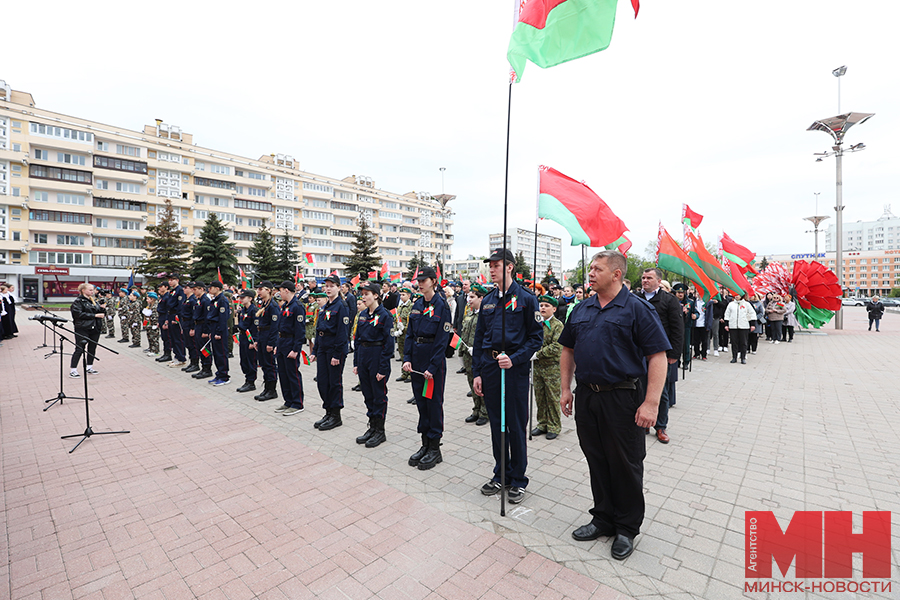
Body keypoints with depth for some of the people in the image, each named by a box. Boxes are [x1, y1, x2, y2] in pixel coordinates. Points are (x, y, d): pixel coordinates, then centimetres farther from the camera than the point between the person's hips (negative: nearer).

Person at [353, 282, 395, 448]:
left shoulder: (385, 315, -12)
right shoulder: (362, 314, 9)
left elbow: (388, 343, -14)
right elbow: (358, 339, 14)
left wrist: (383, 368, -16)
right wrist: (356, 362, 10)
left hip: (378, 356, -7)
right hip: (363, 355, 7)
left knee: (379, 395, 4)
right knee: (367, 394, 14)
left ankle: (380, 432, 17)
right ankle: (372, 427, 29)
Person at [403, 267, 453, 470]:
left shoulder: (441, 305, -11)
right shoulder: (417, 305, 9)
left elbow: (442, 339, -14)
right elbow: (410, 333, 10)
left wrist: (432, 367, -17)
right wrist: (407, 358, -1)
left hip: (434, 358, -6)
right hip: (417, 358, 7)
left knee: (434, 401, 2)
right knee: (420, 400, 13)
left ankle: (435, 449, 16)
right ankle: (425, 444, 27)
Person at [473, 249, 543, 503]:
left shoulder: (526, 299, -6)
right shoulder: (487, 301, 9)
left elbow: (536, 337, -7)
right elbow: (479, 338, 11)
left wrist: (514, 359, -20)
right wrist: (477, 372, 7)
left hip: (515, 368, -5)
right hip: (489, 367, 5)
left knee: (516, 425, 5)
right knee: (496, 423, 14)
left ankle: (518, 479, 23)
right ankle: (501, 473, 31)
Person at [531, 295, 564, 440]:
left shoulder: (558, 325, -9)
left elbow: (556, 347, -18)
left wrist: (538, 354, -19)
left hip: (552, 367, -5)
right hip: (537, 366, 5)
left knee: (552, 398, 4)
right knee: (540, 397, 12)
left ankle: (554, 426, 18)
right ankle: (542, 424, 26)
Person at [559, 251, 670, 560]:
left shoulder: (637, 309, -8)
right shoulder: (582, 310, 9)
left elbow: (657, 356, -13)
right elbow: (568, 350, 16)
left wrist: (651, 402, -19)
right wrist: (566, 389, 11)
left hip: (623, 398, -5)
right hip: (586, 396, 5)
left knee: (625, 465, 8)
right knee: (597, 461, 16)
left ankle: (627, 528, 29)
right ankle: (603, 518, 35)